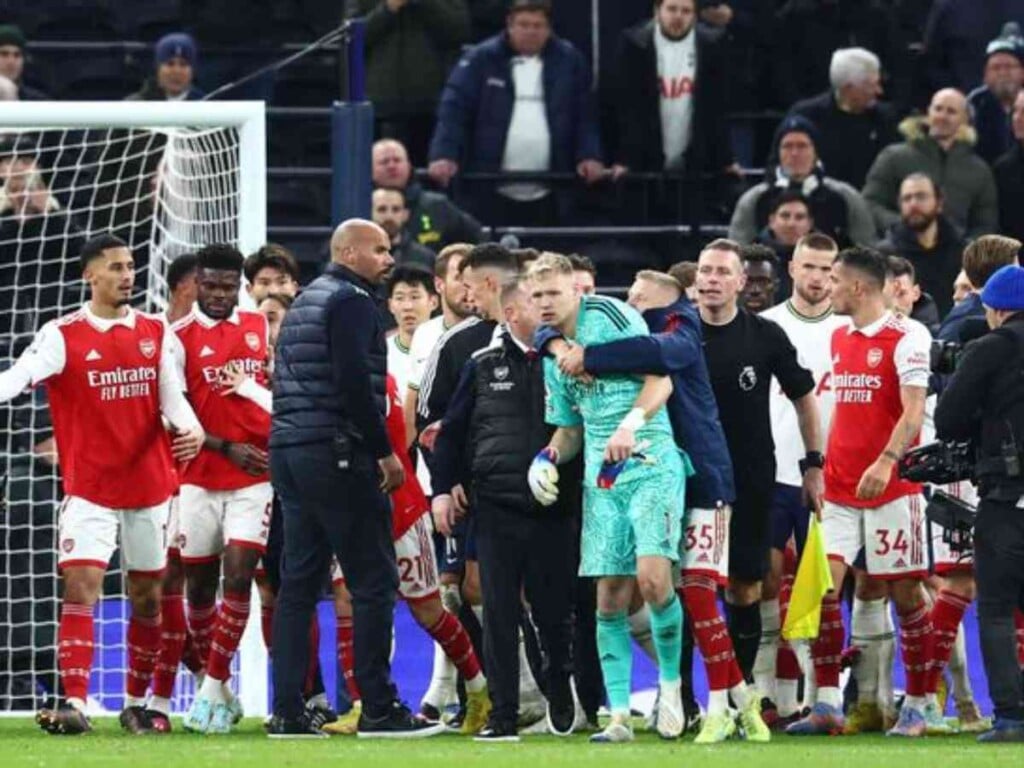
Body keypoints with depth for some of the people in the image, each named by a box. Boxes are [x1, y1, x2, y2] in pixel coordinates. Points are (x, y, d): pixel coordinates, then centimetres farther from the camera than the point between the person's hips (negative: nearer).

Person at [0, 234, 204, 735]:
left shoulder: (154, 333, 7)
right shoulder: (63, 336, -5)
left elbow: (172, 395, 6)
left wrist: (191, 429, -15)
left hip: (149, 486, 4)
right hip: (89, 488, -4)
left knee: (147, 597, 10)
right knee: (80, 587, -16)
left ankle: (137, 703, 23)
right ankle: (75, 704, -20)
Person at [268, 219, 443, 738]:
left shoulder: (302, 304, 20)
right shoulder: (351, 301, -8)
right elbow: (354, 382, -18)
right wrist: (385, 452, -13)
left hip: (288, 455, 9)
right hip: (338, 455, -9)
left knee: (298, 582, 8)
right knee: (373, 581, -5)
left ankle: (287, 711, 4)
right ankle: (378, 709, -6)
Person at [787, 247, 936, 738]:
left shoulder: (907, 337, -9)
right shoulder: (839, 338, 14)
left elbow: (913, 412, -18)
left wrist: (887, 461, -31)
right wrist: (821, 466, 15)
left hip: (891, 488, -6)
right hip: (839, 487, 6)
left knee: (905, 594, 0)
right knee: (821, 586, -4)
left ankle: (918, 705, 9)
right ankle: (827, 704, -2)